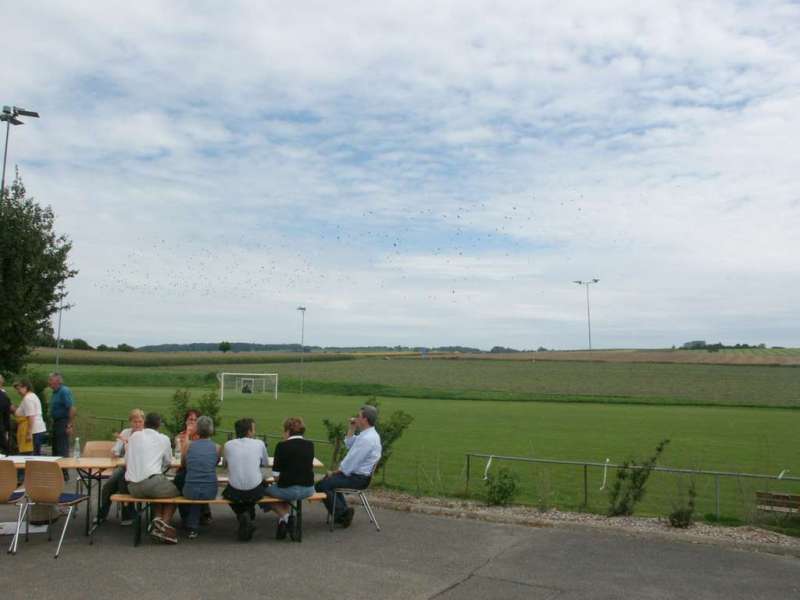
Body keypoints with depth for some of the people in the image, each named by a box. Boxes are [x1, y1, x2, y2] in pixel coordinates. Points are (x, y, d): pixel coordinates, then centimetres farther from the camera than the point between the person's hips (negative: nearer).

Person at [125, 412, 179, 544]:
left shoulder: (134, 436, 14)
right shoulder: (163, 439, 7)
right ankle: (164, 524, -1)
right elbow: (168, 463, 18)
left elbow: (126, 460, 23)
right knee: (175, 493, 24)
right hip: (152, 482, -4)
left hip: (133, 487, 4)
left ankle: (158, 518, 7)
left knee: (160, 489, 32)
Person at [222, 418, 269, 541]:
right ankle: (248, 515, 24)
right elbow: (266, 463, 17)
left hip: (234, 493, 0)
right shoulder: (259, 444, 1)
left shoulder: (228, 445, 4)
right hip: (255, 492, 0)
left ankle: (242, 517, 10)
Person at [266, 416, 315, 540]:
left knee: (266, 489, 23)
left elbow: (276, 473, -9)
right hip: (308, 489, 6)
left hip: (289, 490, -5)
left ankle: (284, 516, 9)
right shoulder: (310, 445, 4)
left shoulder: (282, 446, -10)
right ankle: (286, 519, 20)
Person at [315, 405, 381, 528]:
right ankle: (343, 511, 23)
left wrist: (335, 472, -10)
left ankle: (341, 512, -1)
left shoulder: (367, 439, -25)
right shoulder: (367, 434, 7)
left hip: (358, 478, -11)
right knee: (329, 479, 26)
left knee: (321, 485, -10)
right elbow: (349, 445, 21)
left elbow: (351, 462, -23)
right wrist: (352, 428, 9)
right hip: (358, 474, 11)